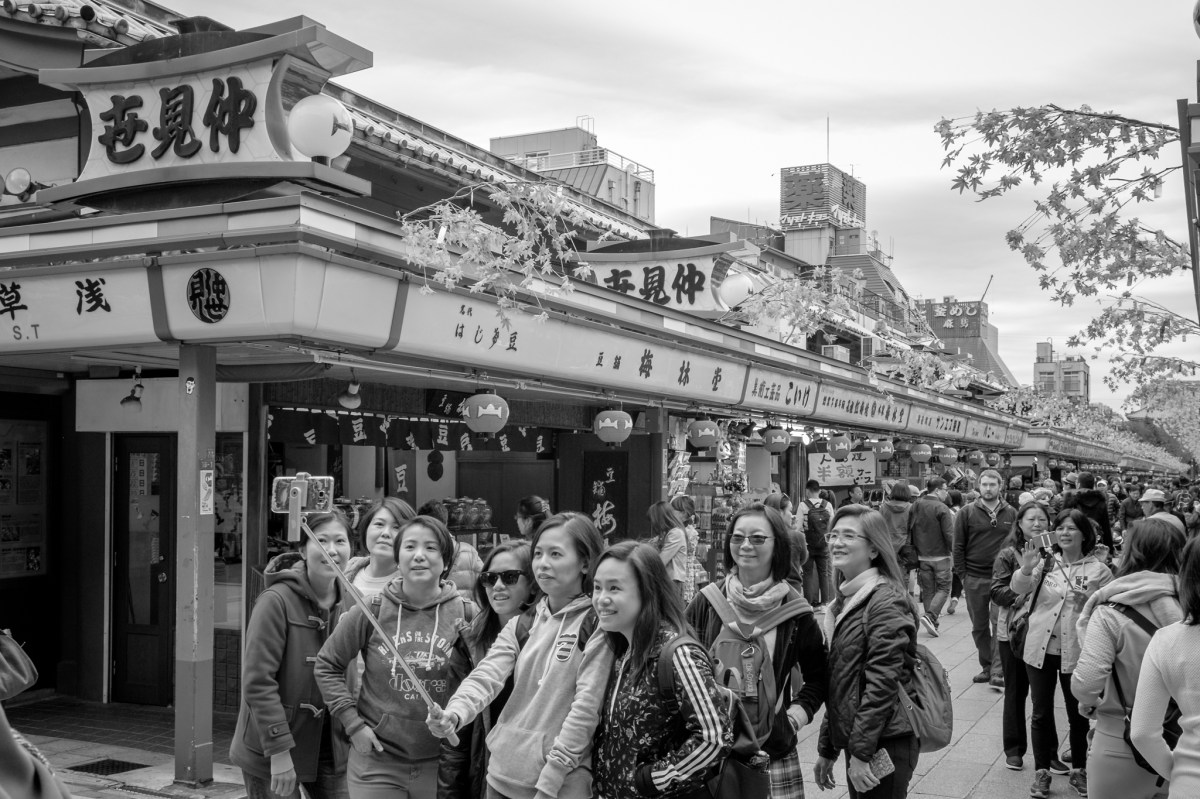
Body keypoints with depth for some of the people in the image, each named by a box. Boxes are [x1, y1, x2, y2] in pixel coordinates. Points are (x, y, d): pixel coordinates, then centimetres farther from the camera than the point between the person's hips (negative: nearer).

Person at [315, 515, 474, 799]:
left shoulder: (466, 615, -5)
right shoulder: (372, 611, -5)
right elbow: (327, 666, 3)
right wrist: (353, 723, -3)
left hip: (441, 764, 1)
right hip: (375, 762, -1)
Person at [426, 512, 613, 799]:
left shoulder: (598, 625, -8)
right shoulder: (521, 625, 8)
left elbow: (587, 706, -13)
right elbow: (487, 676, -6)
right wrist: (454, 714, -25)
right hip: (504, 776, 5)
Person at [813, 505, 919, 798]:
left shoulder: (886, 602, -14)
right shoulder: (845, 600, 12)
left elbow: (882, 684, -19)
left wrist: (861, 753, -19)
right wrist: (827, 750, 16)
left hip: (884, 745, -8)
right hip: (855, 743, 8)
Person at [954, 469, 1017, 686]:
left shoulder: (1011, 514, 4)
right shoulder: (967, 513, 1)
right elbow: (958, 546, 3)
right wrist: (962, 574, -2)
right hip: (974, 578, 1)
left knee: (1000, 623, -9)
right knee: (979, 627, 9)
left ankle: (997, 670, -8)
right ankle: (986, 666, 21)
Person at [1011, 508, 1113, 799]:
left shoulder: (1098, 569, -2)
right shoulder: (1045, 562, 0)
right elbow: (1019, 588, -14)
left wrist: (1091, 600, -21)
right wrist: (1026, 569, -35)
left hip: (1077, 651, -1)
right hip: (1041, 648, 1)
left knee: (1078, 714, 12)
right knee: (1041, 713, 8)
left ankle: (1078, 771, 30)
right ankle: (1042, 772, 21)